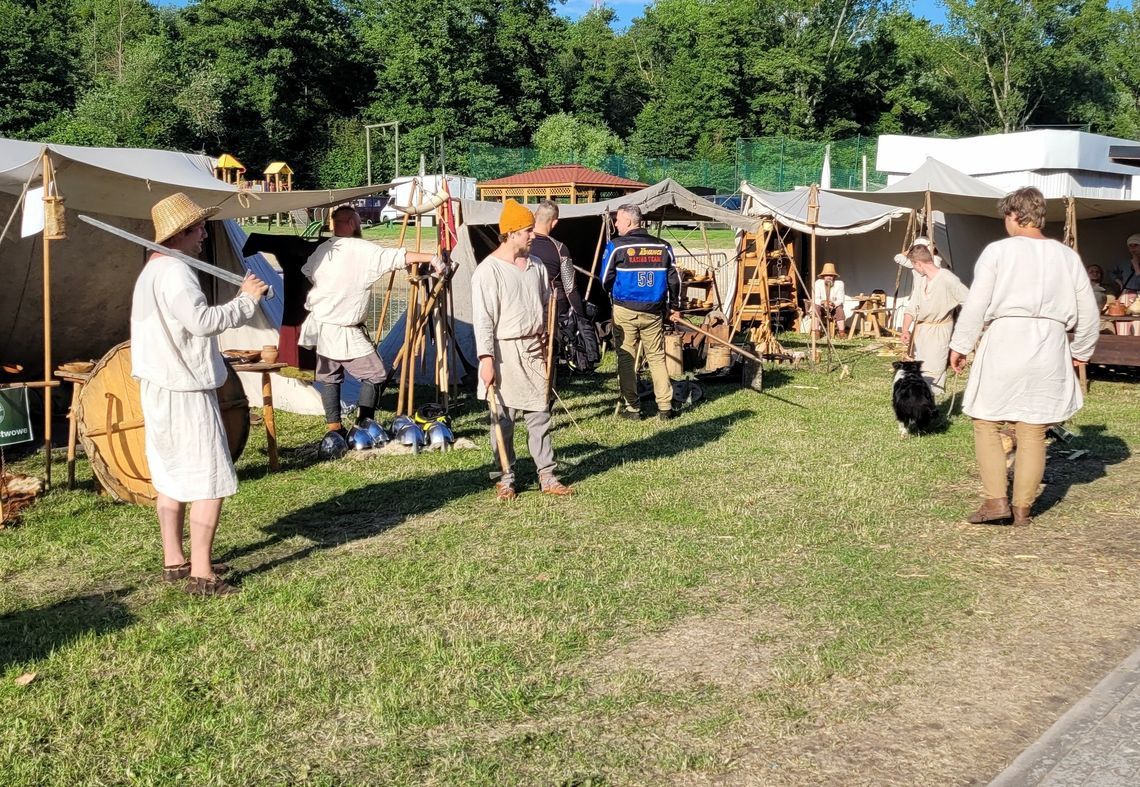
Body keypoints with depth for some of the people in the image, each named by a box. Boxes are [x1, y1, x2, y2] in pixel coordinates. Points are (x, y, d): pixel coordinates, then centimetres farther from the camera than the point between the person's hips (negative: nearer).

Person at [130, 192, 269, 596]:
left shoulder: (153, 270, 17)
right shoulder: (174, 271, -17)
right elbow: (202, 321, -29)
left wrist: (241, 299, 6)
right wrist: (246, 299, -19)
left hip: (160, 388, 11)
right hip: (186, 392, -11)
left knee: (171, 476, 16)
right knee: (210, 481, -6)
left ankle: (173, 560, 25)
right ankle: (201, 574, -4)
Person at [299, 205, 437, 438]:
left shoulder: (321, 250, 7)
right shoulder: (364, 250, -12)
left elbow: (304, 278, 16)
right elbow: (401, 257, -16)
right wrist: (432, 258, -11)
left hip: (320, 328, 7)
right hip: (346, 334, -7)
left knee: (329, 378, 14)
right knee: (374, 375, 4)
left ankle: (334, 429, 14)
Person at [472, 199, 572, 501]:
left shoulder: (536, 266, 10)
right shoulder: (488, 270, -10)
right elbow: (482, 319, -13)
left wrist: (546, 345, 17)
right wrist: (486, 359, -17)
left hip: (533, 350, 6)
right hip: (504, 352, -6)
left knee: (540, 415, 7)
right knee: (503, 418, 3)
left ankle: (547, 476, 14)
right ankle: (506, 478, 15)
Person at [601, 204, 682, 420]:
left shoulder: (616, 246, -7)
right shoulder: (662, 246, 4)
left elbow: (605, 280, -3)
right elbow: (674, 279, 8)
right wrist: (675, 307, 20)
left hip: (625, 311, -3)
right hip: (654, 311, 3)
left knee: (626, 359, 6)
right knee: (657, 358, 10)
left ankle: (631, 408, 7)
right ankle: (665, 407, 9)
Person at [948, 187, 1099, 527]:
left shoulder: (998, 251, -3)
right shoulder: (1067, 256, 9)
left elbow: (976, 304, -6)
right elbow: (1087, 311, 13)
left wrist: (959, 345, 3)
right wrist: (1080, 351, 26)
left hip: (1003, 344, -4)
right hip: (1049, 350, 4)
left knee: (986, 423, 7)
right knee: (1033, 432, 8)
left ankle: (996, 501, -1)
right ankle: (1023, 509, 12)